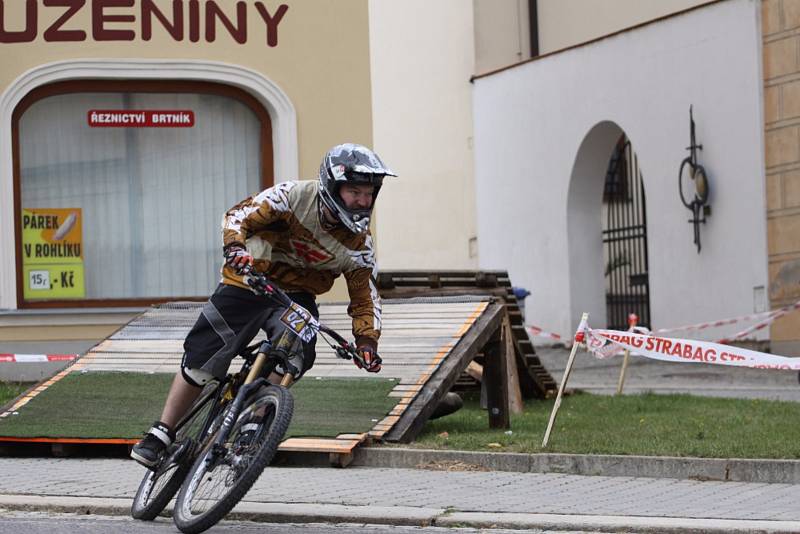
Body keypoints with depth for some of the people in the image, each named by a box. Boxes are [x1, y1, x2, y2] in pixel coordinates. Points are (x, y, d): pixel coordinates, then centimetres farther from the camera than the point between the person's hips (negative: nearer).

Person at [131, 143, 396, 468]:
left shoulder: (359, 244, -9)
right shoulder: (294, 197, -19)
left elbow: (365, 297, 0)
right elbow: (240, 215, -16)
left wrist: (368, 341, -14)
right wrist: (235, 246, -36)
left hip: (296, 296, 2)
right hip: (250, 283, -2)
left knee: (297, 355, -28)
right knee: (201, 358, -7)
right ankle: (161, 435, 7)